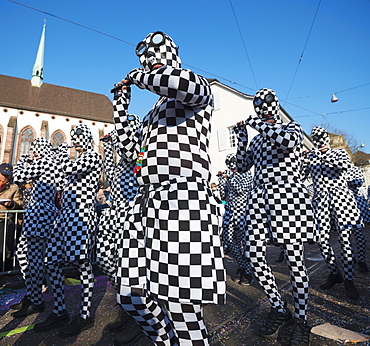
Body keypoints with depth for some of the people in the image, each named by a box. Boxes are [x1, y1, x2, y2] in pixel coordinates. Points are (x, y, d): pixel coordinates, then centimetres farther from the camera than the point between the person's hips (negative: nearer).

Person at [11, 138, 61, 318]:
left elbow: (19, 177, -11)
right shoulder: (53, 162, 18)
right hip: (36, 214, 11)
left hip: (39, 213, -11)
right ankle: (30, 294, 28)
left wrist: (22, 161, 6)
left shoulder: (43, 161, -11)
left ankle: (36, 302, 9)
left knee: (33, 257, -4)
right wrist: (29, 162, 23)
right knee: (22, 252, 17)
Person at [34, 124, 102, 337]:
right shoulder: (79, 160, 25)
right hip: (66, 214, 10)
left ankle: (85, 316, 11)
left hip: (82, 214, -10)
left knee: (83, 264, -4)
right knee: (52, 262, 10)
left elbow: (68, 167, -19)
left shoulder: (93, 157, -3)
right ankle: (60, 312, 24)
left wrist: (62, 151, 1)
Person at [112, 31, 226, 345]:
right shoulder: (154, 112, 31)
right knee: (134, 297, 13)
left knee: (179, 303, -7)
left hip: (182, 200, -8)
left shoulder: (199, 91, 9)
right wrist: (121, 103, 29)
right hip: (147, 203, 9)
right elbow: (132, 150, 30)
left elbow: (186, 83, -18)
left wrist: (137, 77, 0)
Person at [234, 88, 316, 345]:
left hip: (287, 195, -5)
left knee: (294, 258, 0)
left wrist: (258, 123, -6)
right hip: (259, 197, 5)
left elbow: (287, 140, -18)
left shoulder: (293, 128, 8)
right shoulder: (257, 140, 22)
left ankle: (301, 320, 20)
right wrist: (242, 138, 11)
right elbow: (242, 167, 17)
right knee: (253, 253, -1)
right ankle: (279, 310, 19)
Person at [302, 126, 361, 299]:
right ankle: (334, 273, 22)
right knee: (322, 240, 0)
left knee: (345, 240, -2)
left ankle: (349, 280, 12)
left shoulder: (339, 153, 10)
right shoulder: (311, 156, 15)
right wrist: (304, 161, -6)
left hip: (340, 197, -2)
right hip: (320, 200, 2)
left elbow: (346, 164, -12)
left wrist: (325, 156, -13)